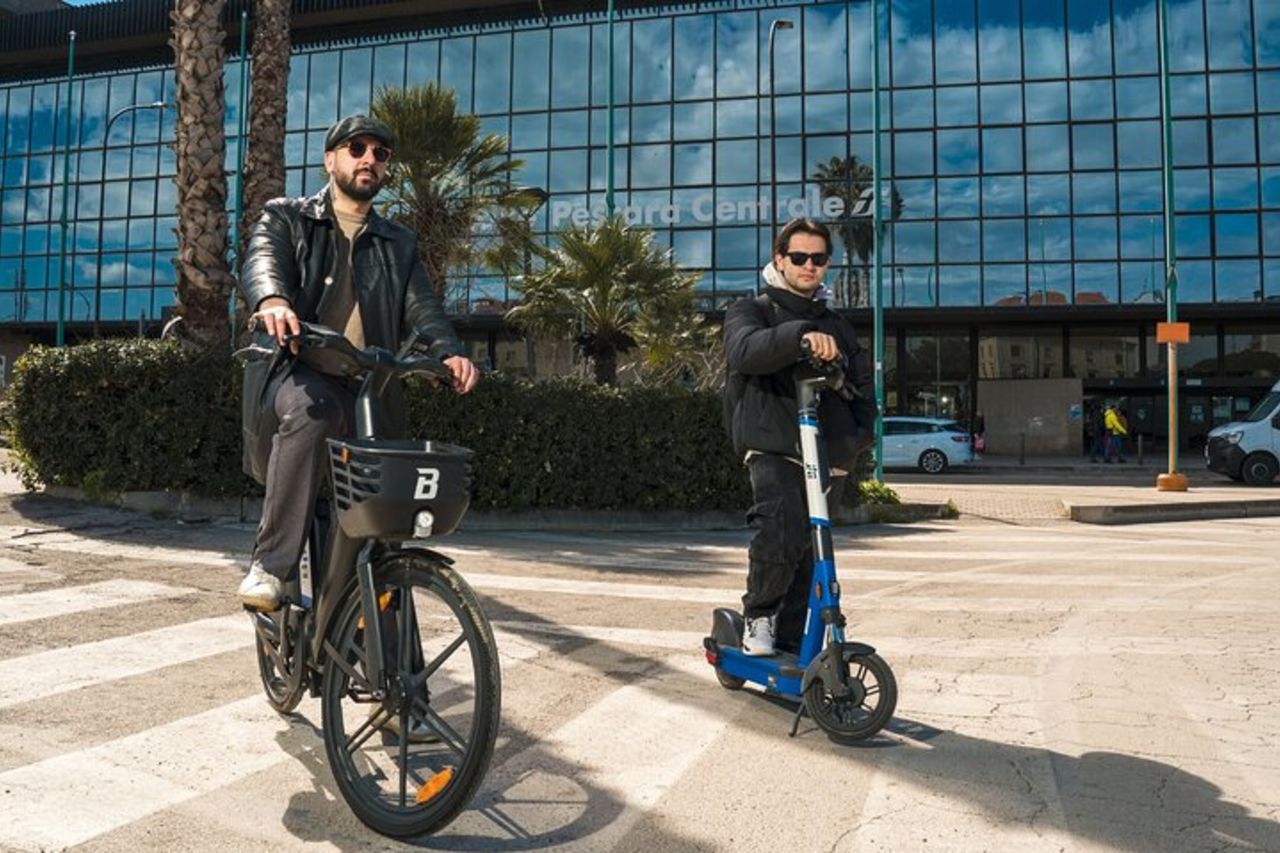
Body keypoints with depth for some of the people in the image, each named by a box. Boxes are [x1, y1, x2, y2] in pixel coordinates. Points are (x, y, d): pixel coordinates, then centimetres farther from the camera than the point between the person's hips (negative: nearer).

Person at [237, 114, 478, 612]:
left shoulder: (398, 245, 22)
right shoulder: (286, 219, 14)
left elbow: (421, 306, 5)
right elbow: (262, 261, -8)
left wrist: (450, 351, -18)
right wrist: (272, 300, -34)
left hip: (368, 387, 4)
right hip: (295, 372, -4)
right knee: (312, 409, -37)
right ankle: (270, 565, -32)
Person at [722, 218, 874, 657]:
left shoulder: (837, 325, 25)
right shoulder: (752, 310, 9)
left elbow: (862, 382, 27)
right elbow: (744, 350, -15)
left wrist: (859, 432, 8)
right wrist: (800, 335, -31)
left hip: (830, 458, 5)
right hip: (774, 448, -5)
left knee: (808, 554, 6)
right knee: (781, 527, -29)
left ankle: (791, 644, 18)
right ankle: (758, 614, -6)